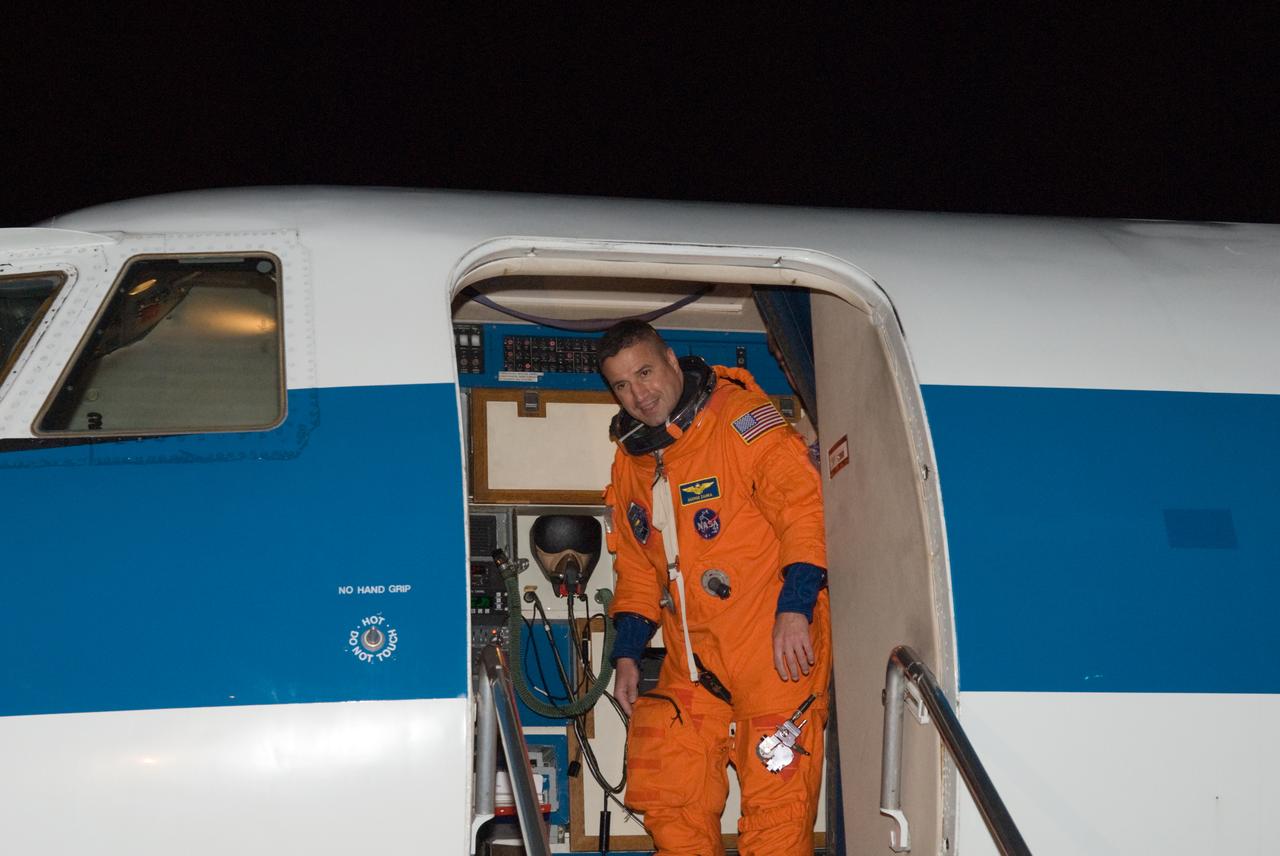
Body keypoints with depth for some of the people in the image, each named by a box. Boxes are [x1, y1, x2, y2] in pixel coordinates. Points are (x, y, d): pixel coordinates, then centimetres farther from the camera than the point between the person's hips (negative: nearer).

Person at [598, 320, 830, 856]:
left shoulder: (739, 418, -6)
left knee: (775, 802, -8)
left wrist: (795, 608, -20)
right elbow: (637, 568, 24)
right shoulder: (631, 460, 16)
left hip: (780, 639, -7)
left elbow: (804, 506, -13)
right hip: (692, 661, 7)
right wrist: (627, 654, 14)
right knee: (664, 793, 2)